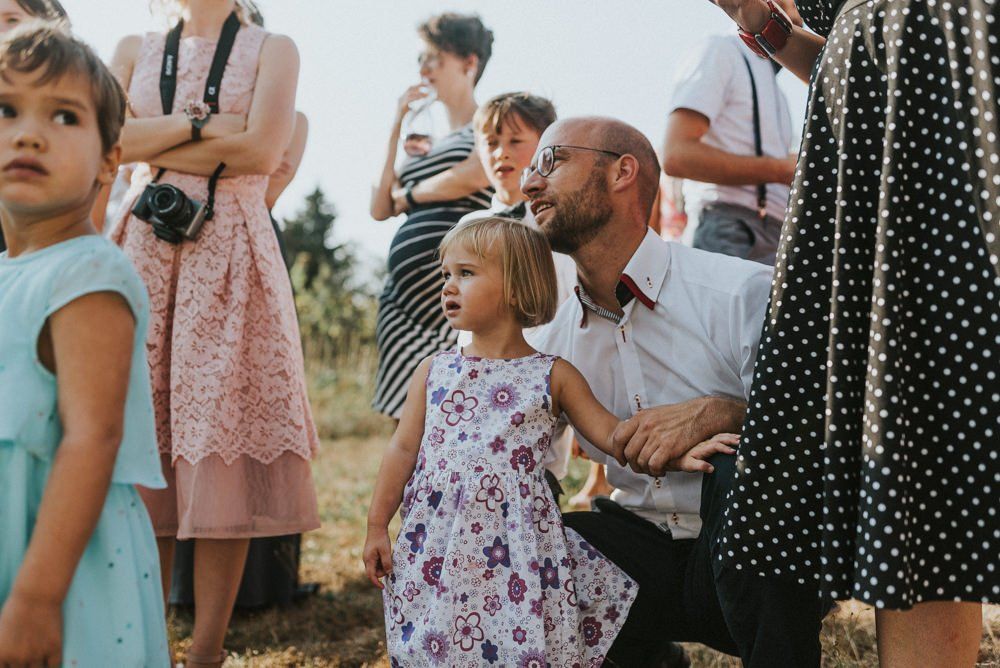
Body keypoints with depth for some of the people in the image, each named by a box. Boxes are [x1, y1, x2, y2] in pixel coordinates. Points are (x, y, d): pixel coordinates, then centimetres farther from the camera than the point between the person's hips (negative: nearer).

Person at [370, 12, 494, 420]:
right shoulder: (428, 144, 26)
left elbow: (470, 178, -13)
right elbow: (380, 208, 15)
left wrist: (409, 194, 5)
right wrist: (397, 128, 17)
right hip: (404, 290, 7)